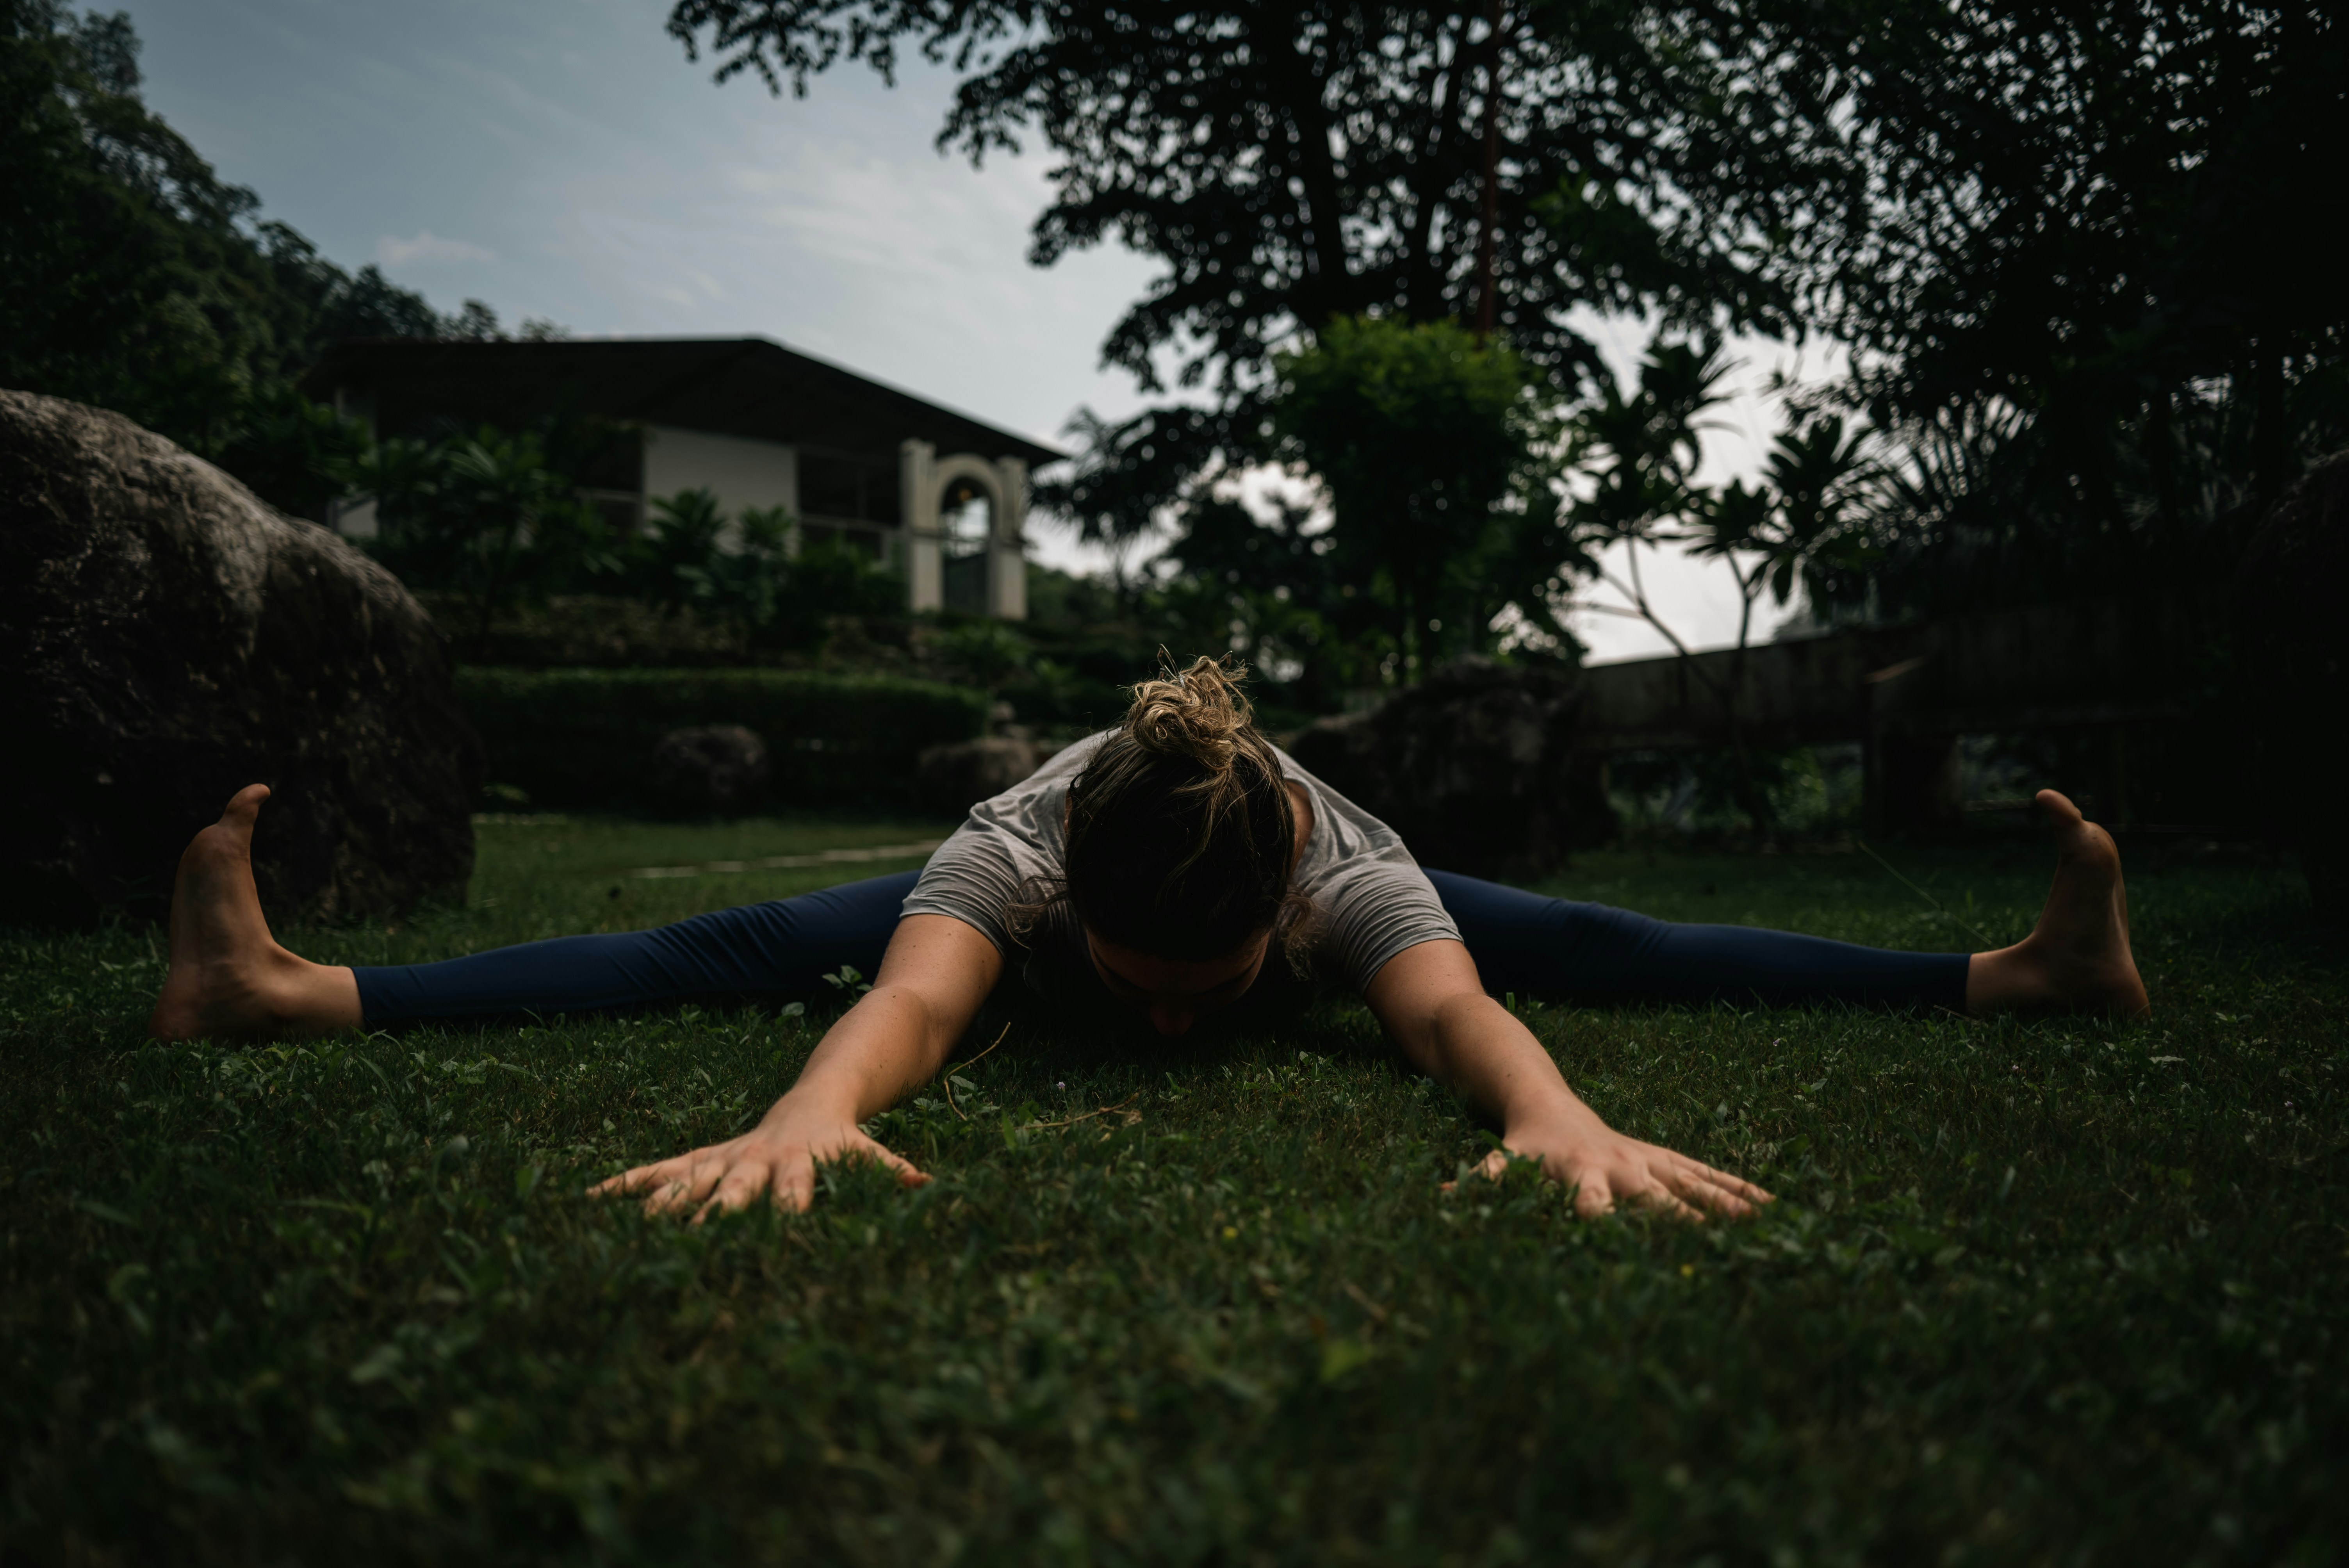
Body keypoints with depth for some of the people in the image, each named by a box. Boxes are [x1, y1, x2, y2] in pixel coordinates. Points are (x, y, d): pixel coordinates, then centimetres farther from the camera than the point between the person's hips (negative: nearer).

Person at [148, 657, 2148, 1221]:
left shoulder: (1351, 870, -43)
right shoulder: (1014, 854, -44)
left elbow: (1454, 1004, -59)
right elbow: (918, 993, -61)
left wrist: (1562, 1114, -80)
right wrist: (808, 1112, -82)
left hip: (1297, 906, 1)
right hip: (1055, 910, 0)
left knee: (1591, 943, -7)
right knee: (741, 945, -12)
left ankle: (2027, 969, 4)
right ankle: (291, 987, -7)